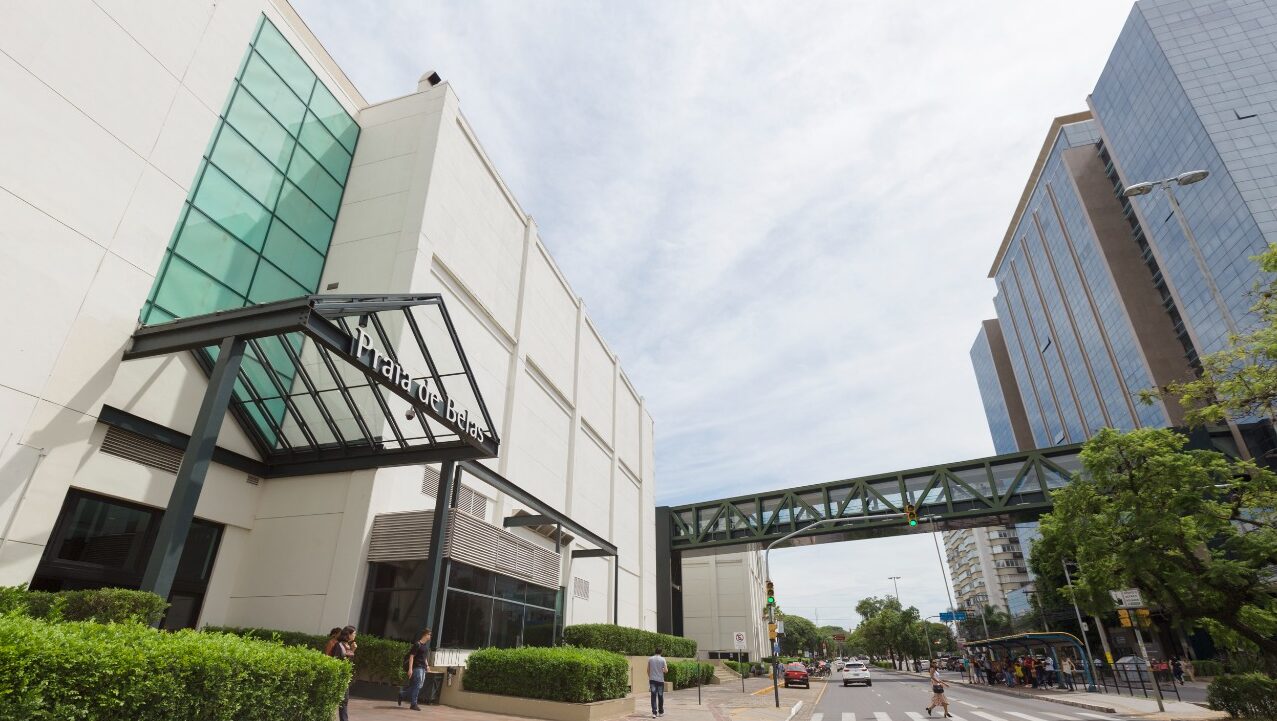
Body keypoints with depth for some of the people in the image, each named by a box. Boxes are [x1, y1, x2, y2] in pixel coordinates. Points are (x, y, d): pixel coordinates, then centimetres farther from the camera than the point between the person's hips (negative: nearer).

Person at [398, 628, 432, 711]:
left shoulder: (426, 644, 13)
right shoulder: (417, 644, -14)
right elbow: (411, 656, -15)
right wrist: (410, 669, -20)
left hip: (423, 667, 9)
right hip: (417, 667, -9)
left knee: (420, 685, 11)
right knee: (417, 685, -6)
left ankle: (402, 695, 27)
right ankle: (414, 704, 3)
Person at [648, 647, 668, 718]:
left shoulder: (650, 659, 3)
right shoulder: (662, 659, -4)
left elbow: (648, 670, 7)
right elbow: (666, 671, -5)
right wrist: (666, 667, 16)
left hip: (652, 680, 1)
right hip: (660, 680, -1)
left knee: (653, 696, -1)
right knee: (660, 696, 13)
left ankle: (654, 712, -11)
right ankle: (661, 712, 23)